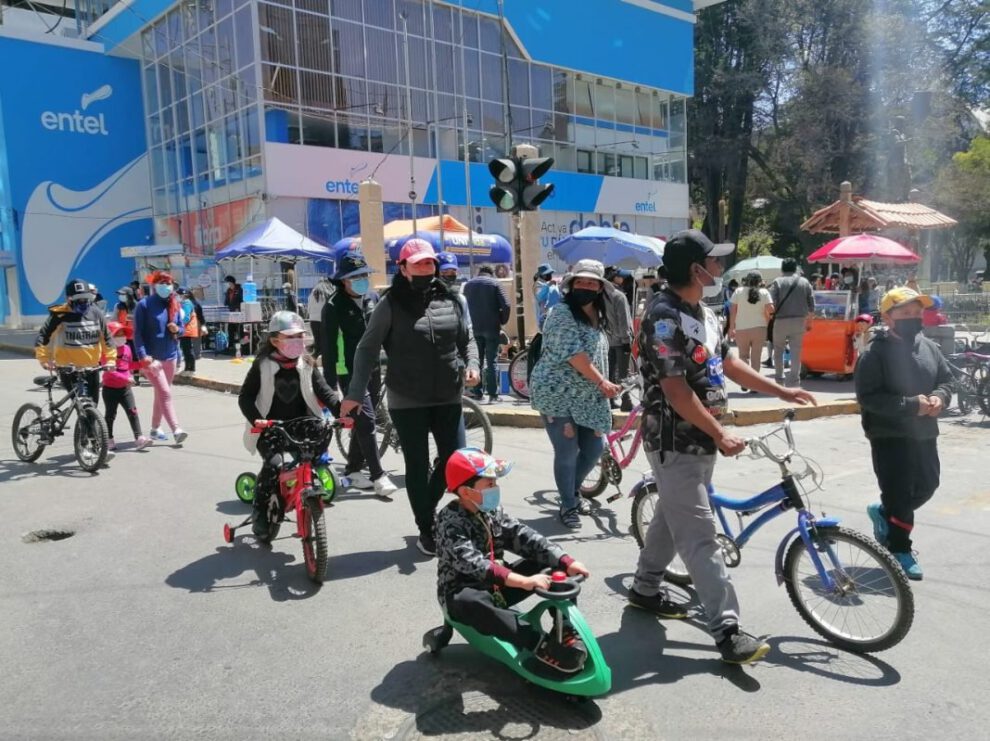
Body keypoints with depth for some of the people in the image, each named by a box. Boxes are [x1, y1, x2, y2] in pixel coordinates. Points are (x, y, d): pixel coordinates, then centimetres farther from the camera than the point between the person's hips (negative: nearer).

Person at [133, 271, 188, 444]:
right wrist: (143, 356, -22)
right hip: (151, 358, -6)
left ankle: (155, 428, 27)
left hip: (170, 356, 6)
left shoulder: (174, 304, 7)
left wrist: (177, 329, -10)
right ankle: (176, 430, -18)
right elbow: (138, 332, -13)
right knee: (165, 393, -13)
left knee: (161, 394, 15)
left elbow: (181, 327, 15)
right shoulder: (144, 305, -9)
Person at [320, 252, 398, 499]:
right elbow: (328, 346, -12)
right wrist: (330, 384, -14)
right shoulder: (334, 306, -11)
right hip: (349, 372, -6)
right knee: (366, 421, -11)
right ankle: (379, 477, -10)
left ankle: (353, 469, 26)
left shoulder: (372, 297, 7)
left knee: (362, 422, 13)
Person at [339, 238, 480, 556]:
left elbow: (467, 339, 14)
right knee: (417, 466, 6)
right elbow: (368, 349, -4)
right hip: (407, 401, -3)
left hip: (448, 398, 3)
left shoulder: (450, 300, 5)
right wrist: (355, 393, -11)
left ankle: (428, 506, 32)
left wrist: (472, 365, -6)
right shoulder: (391, 304, -5)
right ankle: (426, 530, 21)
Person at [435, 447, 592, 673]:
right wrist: (522, 581, -49)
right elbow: (472, 563, -37)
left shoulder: (493, 510, 0)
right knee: (473, 604, -43)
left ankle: (566, 628, -7)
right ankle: (543, 645, -44)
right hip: (461, 591, -7)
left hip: (496, 585, 7)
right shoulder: (450, 521, -22)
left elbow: (524, 537, -10)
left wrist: (566, 561, -24)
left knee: (554, 565, -5)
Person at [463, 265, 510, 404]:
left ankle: (477, 393, 11)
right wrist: (502, 321, 3)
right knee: (492, 361, 0)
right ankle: (493, 394, -2)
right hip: (491, 327, -3)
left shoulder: (468, 284, 10)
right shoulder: (494, 283, -2)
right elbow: (505, 305, -11)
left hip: (474, 328, 3)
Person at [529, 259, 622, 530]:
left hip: (587, 396, 8)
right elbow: (575, 354, -21)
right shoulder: (562, 314, -14)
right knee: (567, 452, -5)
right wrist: (602, 382, -21)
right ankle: (568, 506, 14)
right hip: (557, 394, -8)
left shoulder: (597, 317, 12)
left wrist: (604, 386, 15)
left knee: (594, 448, 10)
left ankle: (573, 491, 34)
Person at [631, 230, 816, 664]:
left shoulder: (703, 313, 11)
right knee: (699, 535, -7)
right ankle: (727, 629, -4)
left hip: (699, 440, 10)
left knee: (673, 517, 20)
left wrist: (782, 392, 18)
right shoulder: (664, 316, -20)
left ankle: (645, 588, 36)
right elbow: (675, 389, -24)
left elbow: (728, 363, 19)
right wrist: (720, 434, -21)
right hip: (675, 443, -10)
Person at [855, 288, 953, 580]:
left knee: (927, 486, 17)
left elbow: (946, 378, 14)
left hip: (924, 433, 7)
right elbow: (868, 397, -20)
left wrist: (939, 397, -9)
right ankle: (899, 551, 16)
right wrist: (910, 405, -24)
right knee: (899, 495, 0)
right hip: (889, 436, -7)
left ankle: (883, 513, 41)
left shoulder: (929, 347, 5)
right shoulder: (875, 354, -14)